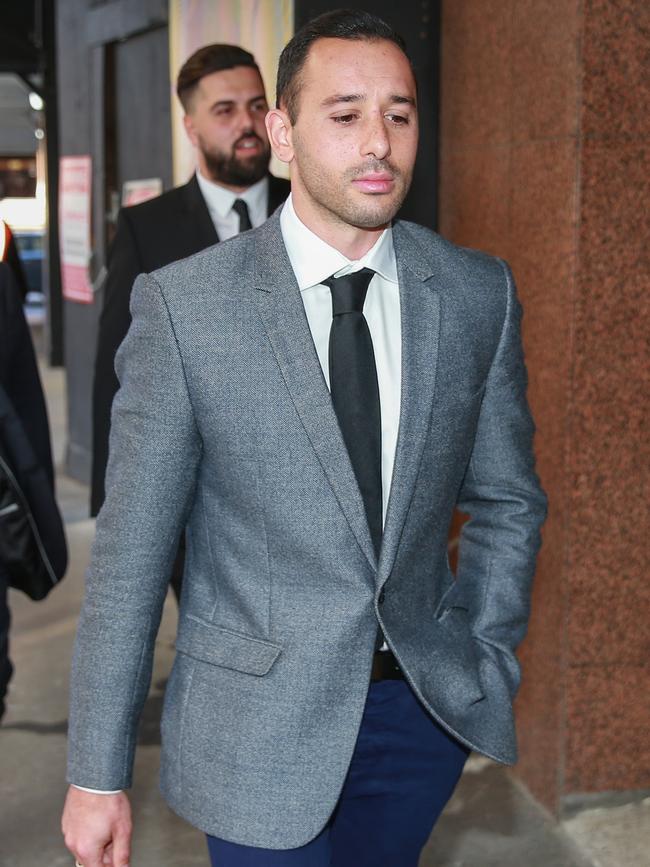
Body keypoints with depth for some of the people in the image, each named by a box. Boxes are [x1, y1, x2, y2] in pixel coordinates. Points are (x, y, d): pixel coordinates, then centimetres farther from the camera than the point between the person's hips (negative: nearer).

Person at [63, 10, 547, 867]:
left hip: (425, 705, 4)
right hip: (261, 724, -3)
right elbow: (129, 552, -10)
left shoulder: (479, 294, -2)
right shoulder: (183, 305, -12)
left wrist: (485, 663, 1)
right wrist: (98, 774, -7)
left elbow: (507, 499, 10)